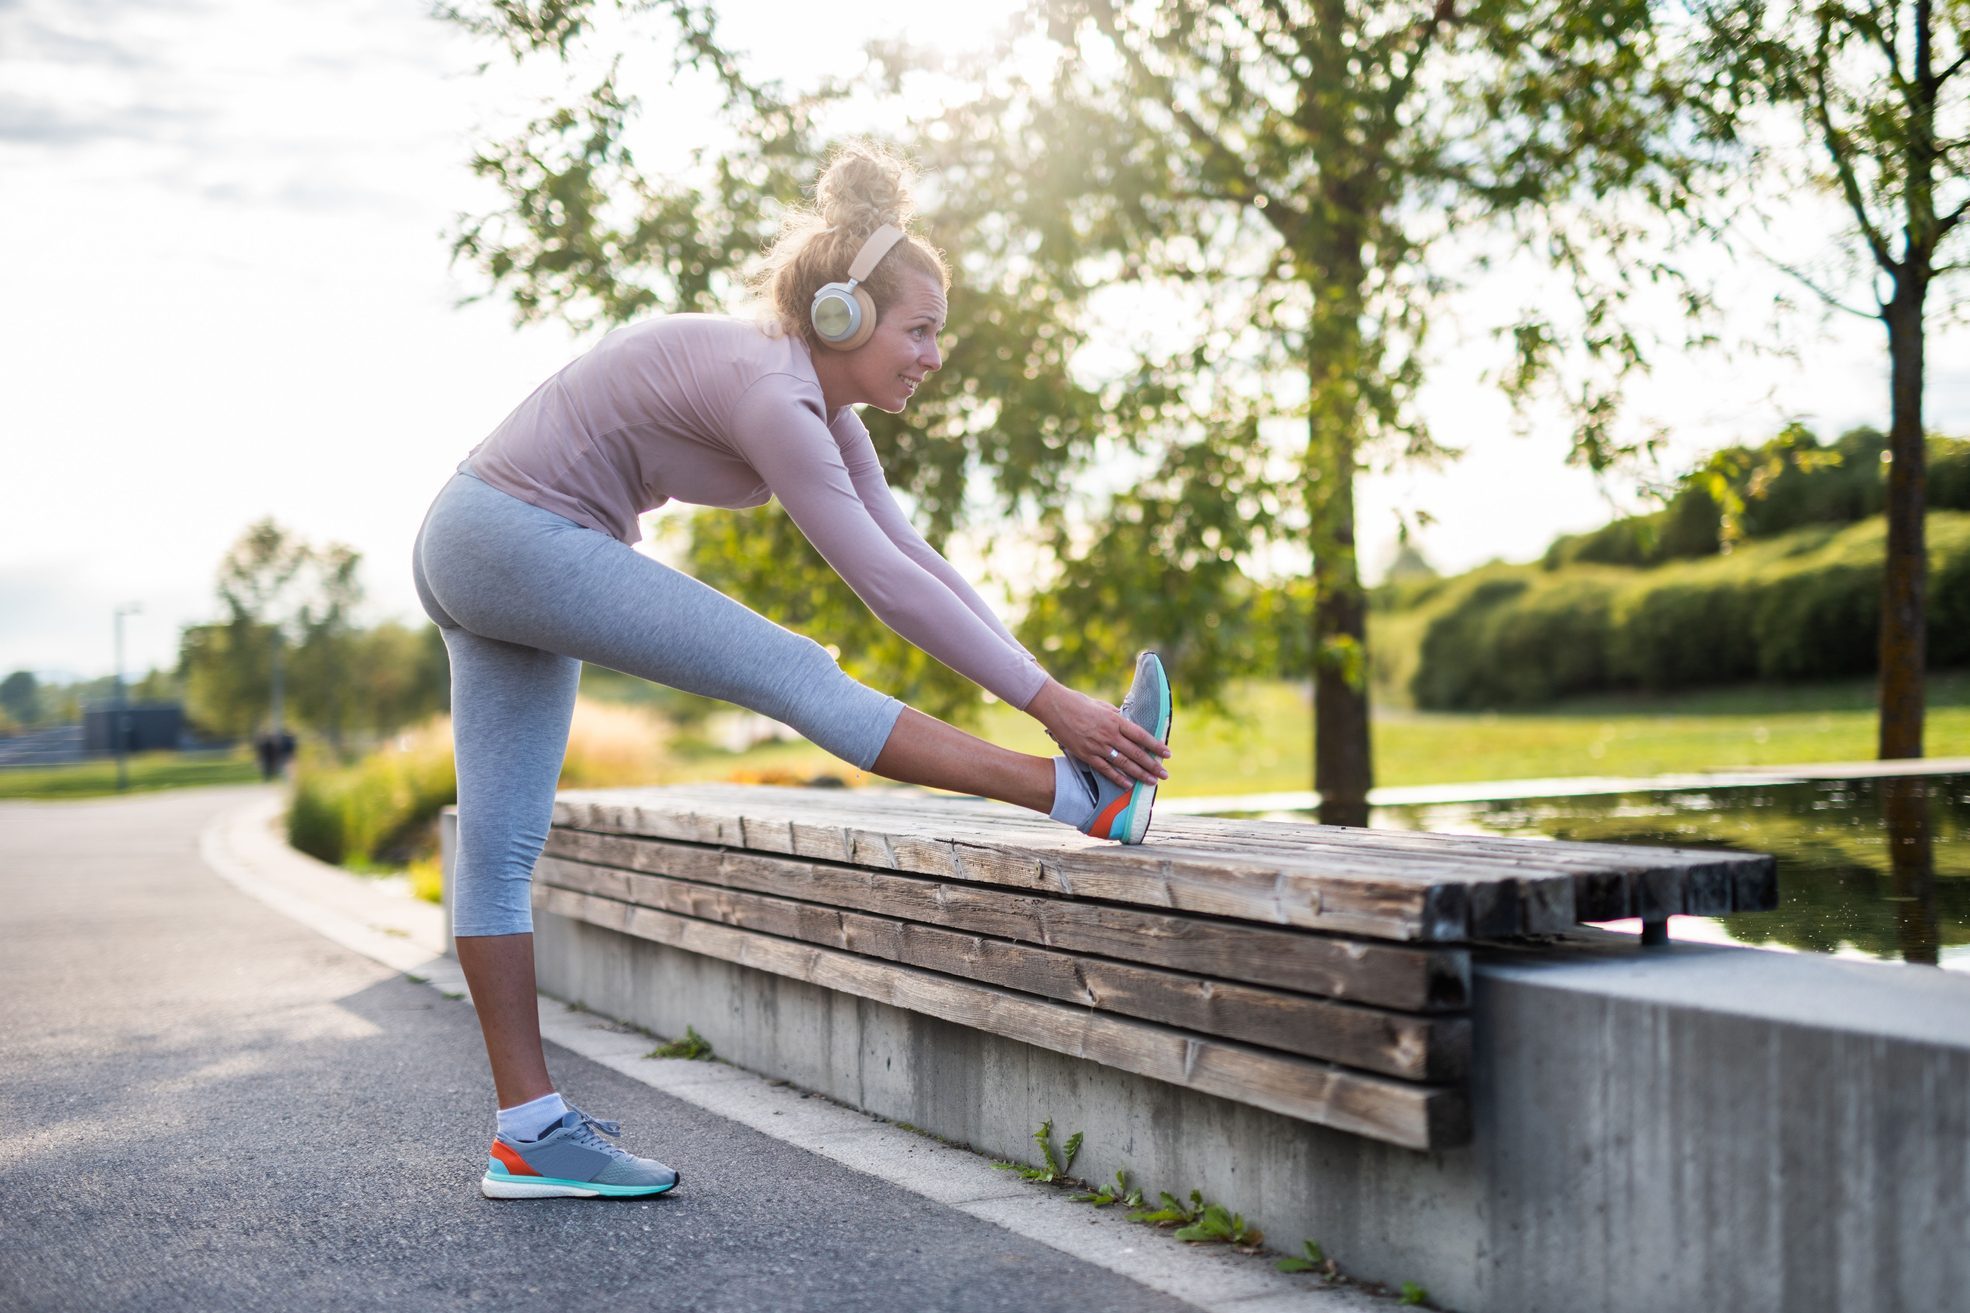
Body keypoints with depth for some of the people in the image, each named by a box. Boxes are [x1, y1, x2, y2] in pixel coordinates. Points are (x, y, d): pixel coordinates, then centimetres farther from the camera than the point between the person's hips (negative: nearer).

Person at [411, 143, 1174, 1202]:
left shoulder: (818, 398, 7)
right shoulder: (767, 390, -21)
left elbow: (907, 551, 5)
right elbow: (884, 583, -24)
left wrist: (1044, 684, 0)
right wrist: (1049, 702, -22)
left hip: (479, 552, 10)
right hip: (518, 535, -10)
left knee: (501, 843, 7)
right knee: (789, 676, -13)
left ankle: (529, 1133, 12)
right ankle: (1081, 797, -11)